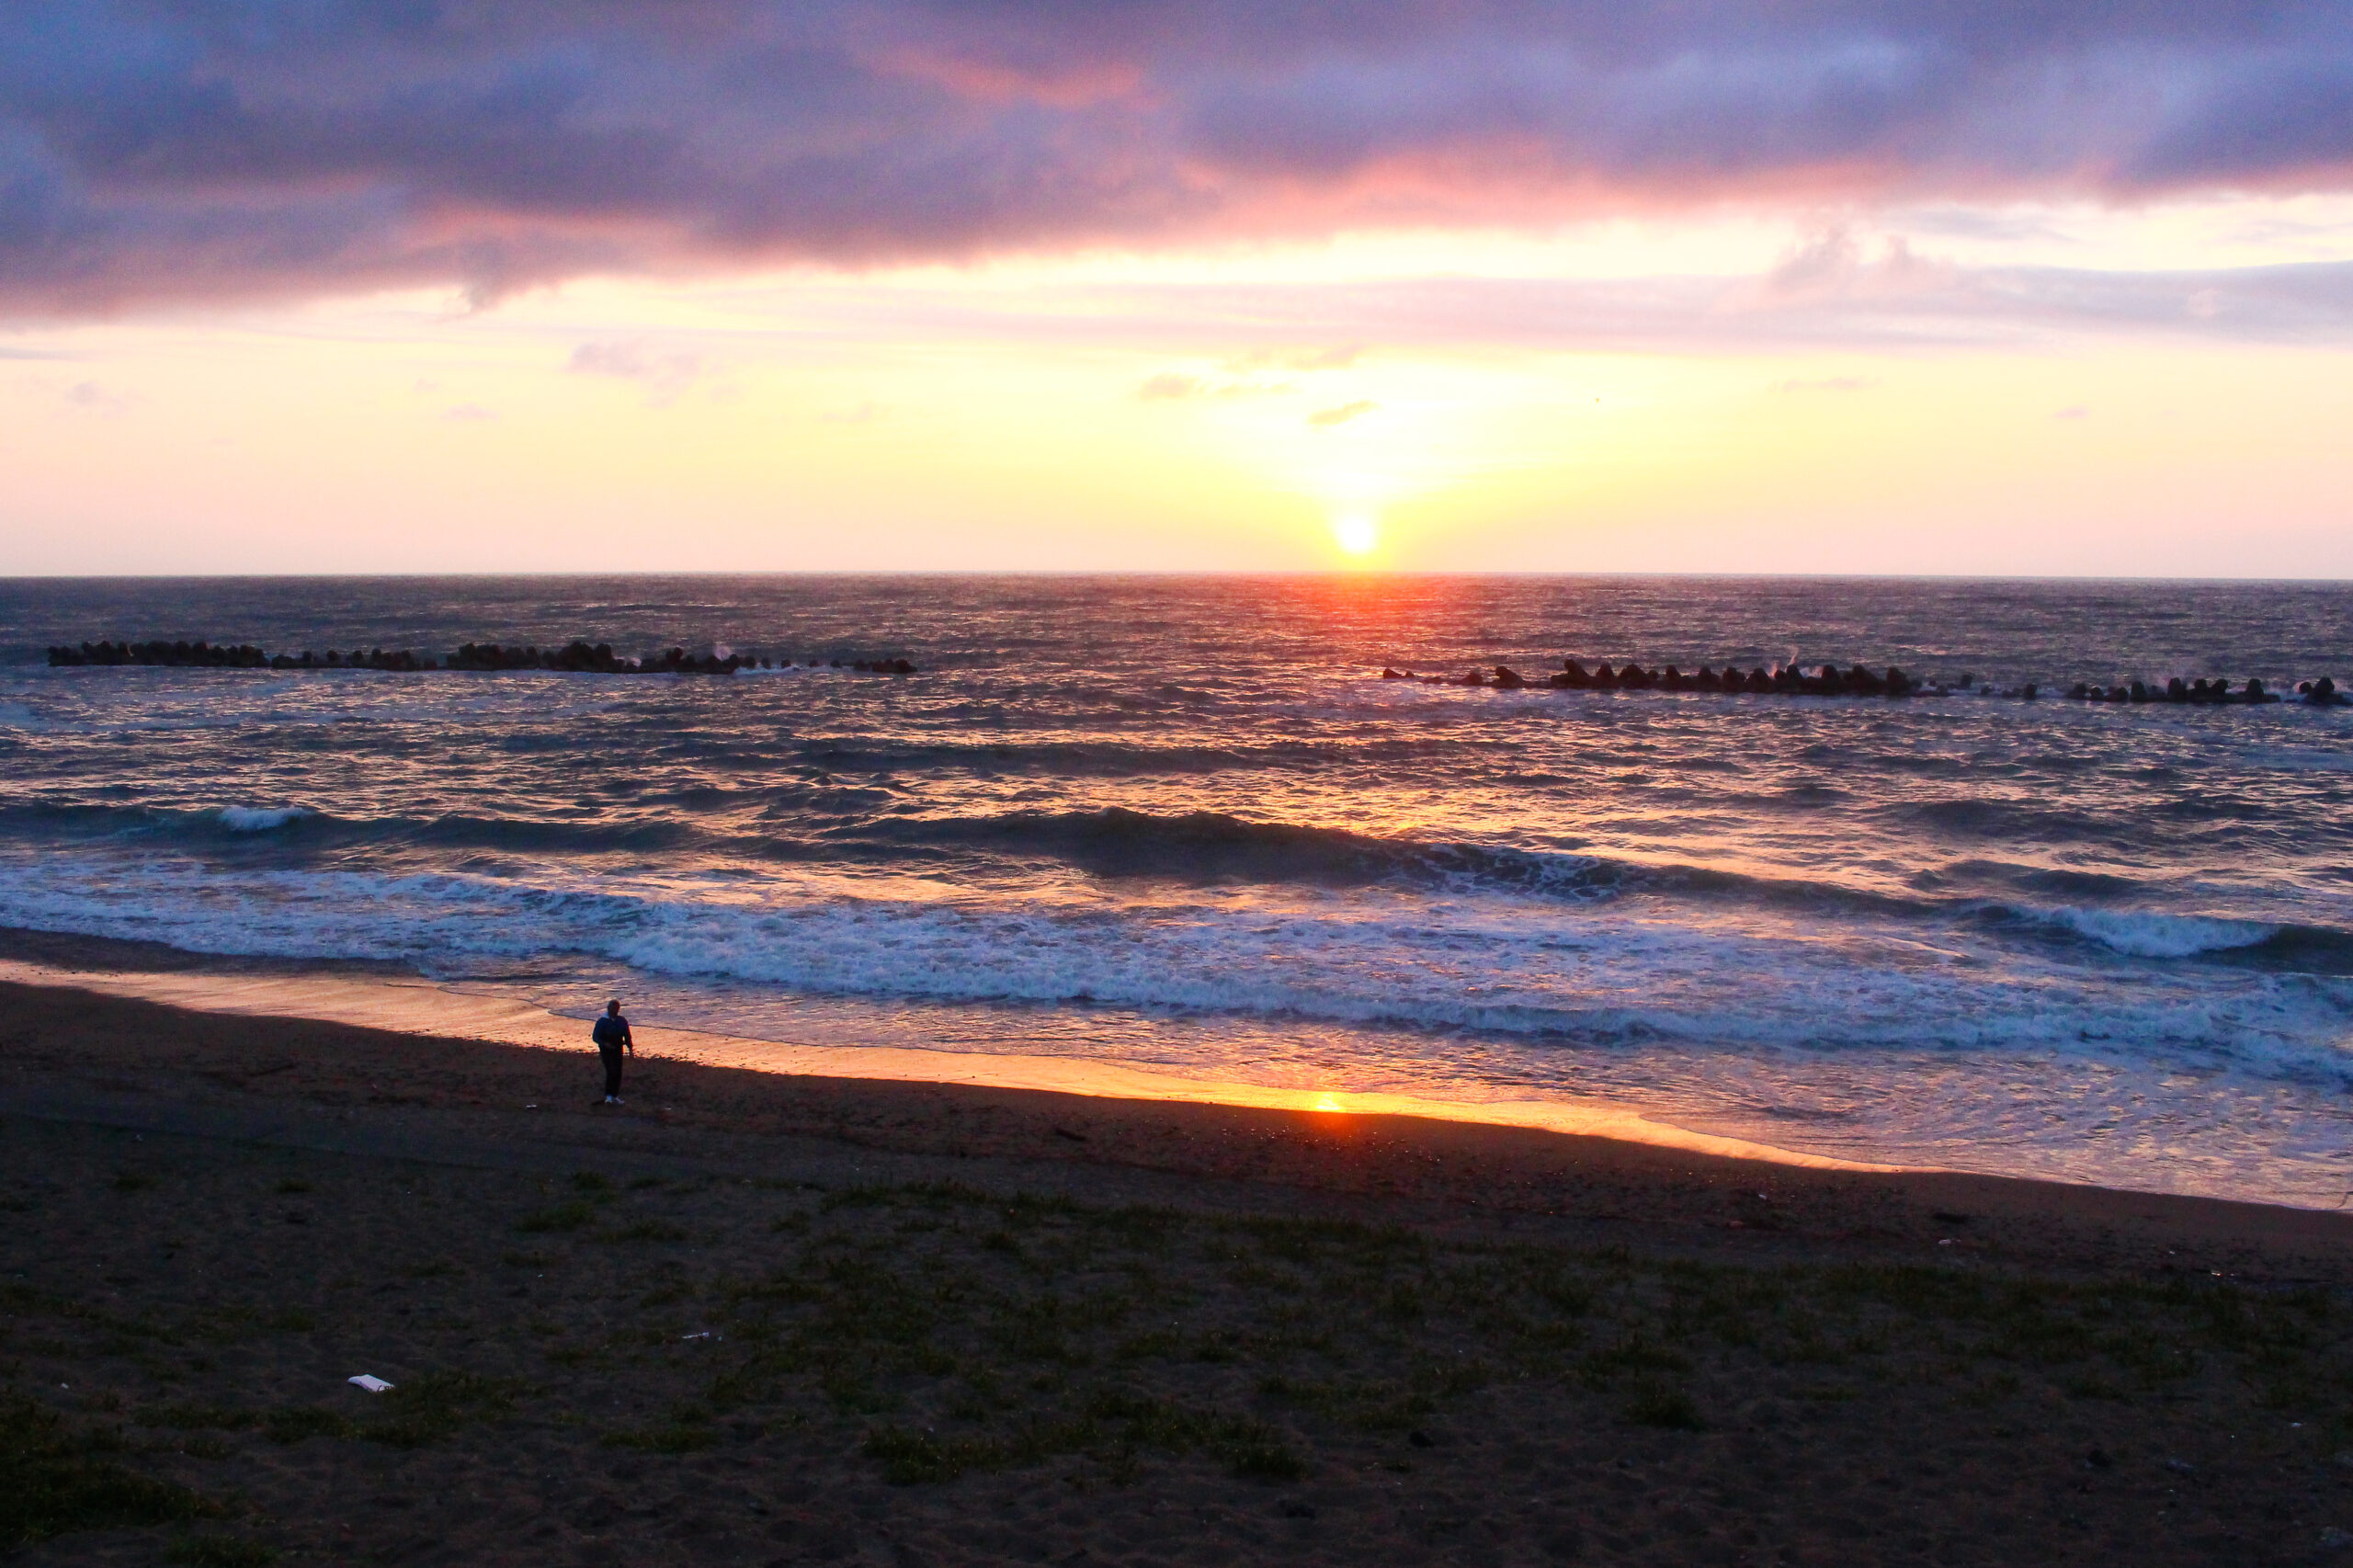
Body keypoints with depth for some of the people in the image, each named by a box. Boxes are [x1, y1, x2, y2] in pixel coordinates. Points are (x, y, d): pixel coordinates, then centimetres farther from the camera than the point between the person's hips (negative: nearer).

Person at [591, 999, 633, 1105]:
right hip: (606, 1050, -5)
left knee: (618, 1073, 6)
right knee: (611, 1071, -17)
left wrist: (630, 1048, 1)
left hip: (618, 1050, 5)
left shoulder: (622, 1021, 5)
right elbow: (596, 1037, -7)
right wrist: (605, 1044, -24)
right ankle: (609, 1096, -16)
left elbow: (627, 1036, 11)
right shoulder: (602, 1022, -8)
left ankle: (614, 1096, 16)